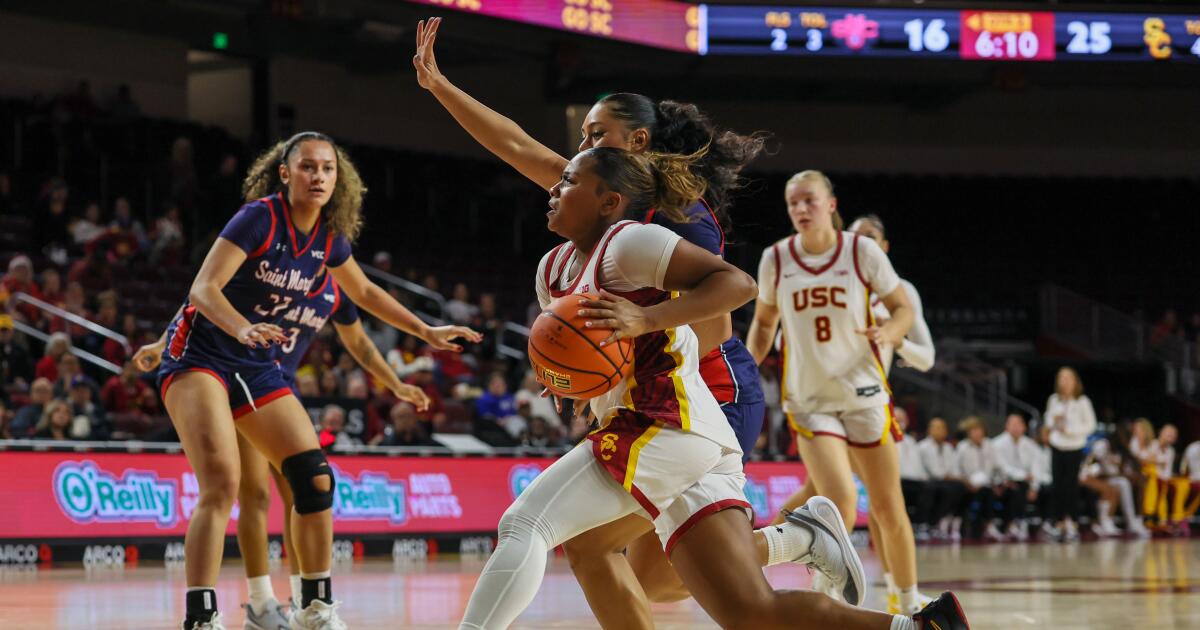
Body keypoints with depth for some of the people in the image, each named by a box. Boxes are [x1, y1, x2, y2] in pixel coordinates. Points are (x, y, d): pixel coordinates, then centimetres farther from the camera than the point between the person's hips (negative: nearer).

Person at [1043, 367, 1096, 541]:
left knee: (1071, 485, -4)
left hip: (1075, 448, -3)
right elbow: (1048, 418, 16)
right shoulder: (1054, 400, 3)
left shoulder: (1082, 401, -7)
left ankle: (1072, 524, 2)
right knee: (1058, 485, 2)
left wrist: (1070, 430, -15)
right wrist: (1053, 422, -8)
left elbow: (1090, 425, -5)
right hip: (1057, 446, 3)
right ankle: (1059, 523, 8)